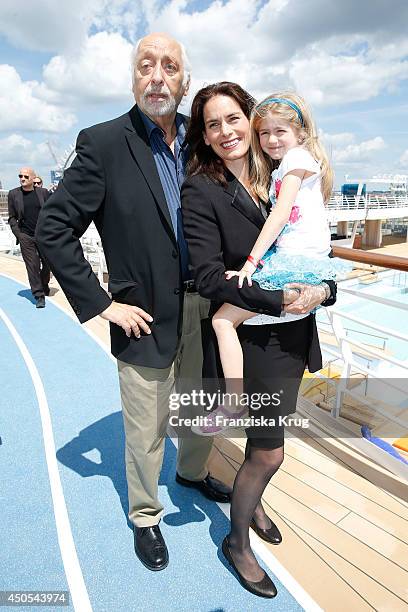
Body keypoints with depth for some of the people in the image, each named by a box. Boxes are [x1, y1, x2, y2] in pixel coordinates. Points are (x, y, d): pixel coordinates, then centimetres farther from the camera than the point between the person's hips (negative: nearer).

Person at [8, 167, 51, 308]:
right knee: (32, 267, -3)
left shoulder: (43, 192, 5)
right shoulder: (13, 194, 6)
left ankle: (44, 286, 35)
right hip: (26, 238, -1)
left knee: (47, 263, 9)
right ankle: (39, 296, 3)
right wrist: (18, 234, -3)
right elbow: (12, 217, 8)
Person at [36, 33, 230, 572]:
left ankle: (192, 471, 55)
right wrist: (101, 305, -12)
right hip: (147, 318, -4)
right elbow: (53, 229, -9)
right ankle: (145, 515, 41)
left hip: (204, 308, 5)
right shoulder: (104, 143, -9)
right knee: (147, 432, 11)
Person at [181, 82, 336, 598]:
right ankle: (236, 542, 34)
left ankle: (252, 501, 52)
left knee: (264, 438, 22)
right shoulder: (200, 191, -10)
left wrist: (322, 288, -12)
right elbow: (210, 277, -18)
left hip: (292, 334, 6)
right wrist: (281, 300, -21)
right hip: (248, 339, -5)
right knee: (269, 450, 5)